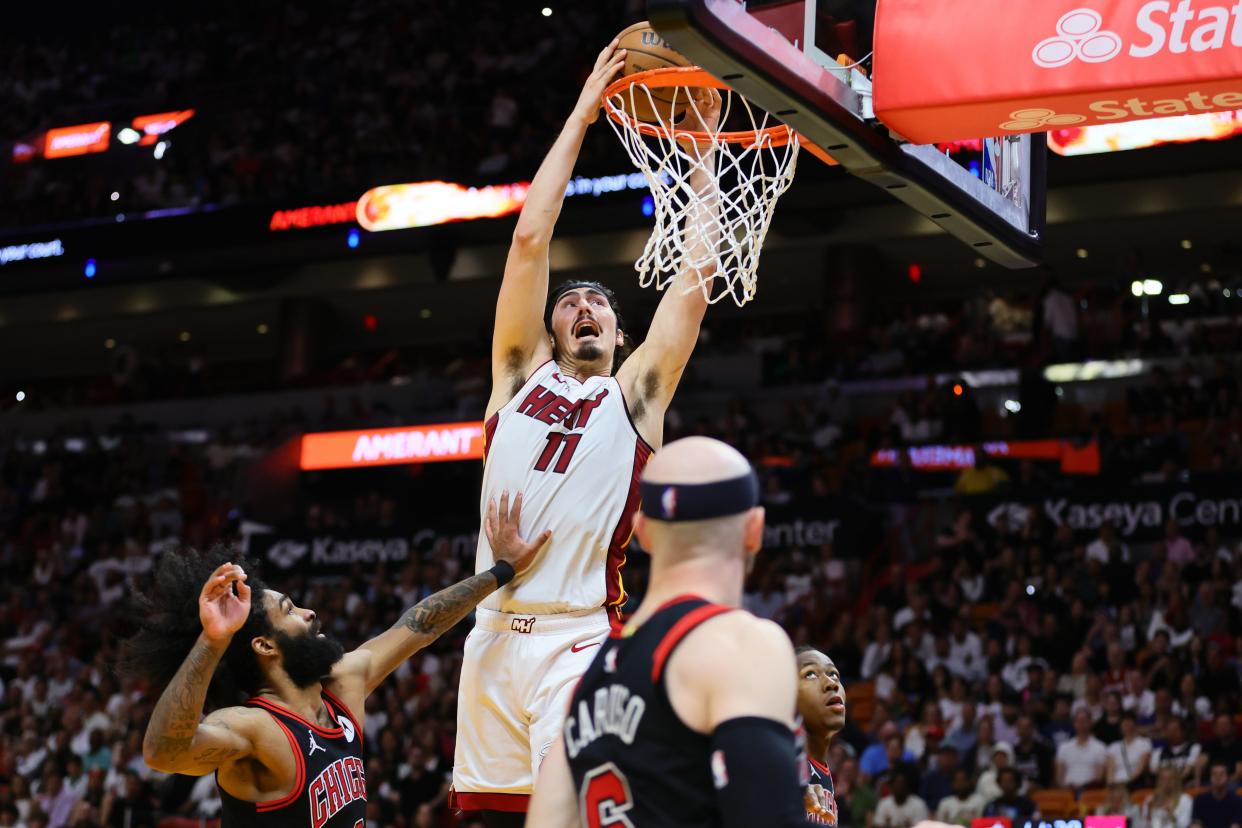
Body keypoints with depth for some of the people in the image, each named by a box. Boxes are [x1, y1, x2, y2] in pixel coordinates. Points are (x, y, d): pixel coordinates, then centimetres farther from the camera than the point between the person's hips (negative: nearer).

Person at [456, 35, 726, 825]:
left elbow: (697, 275, 8)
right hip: (494, 632, 3)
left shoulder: (636, 391, 13)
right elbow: (530, 239, 13)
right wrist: (581, 116, 13)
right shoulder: (521, 375, 18)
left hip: (581, 636, -3)